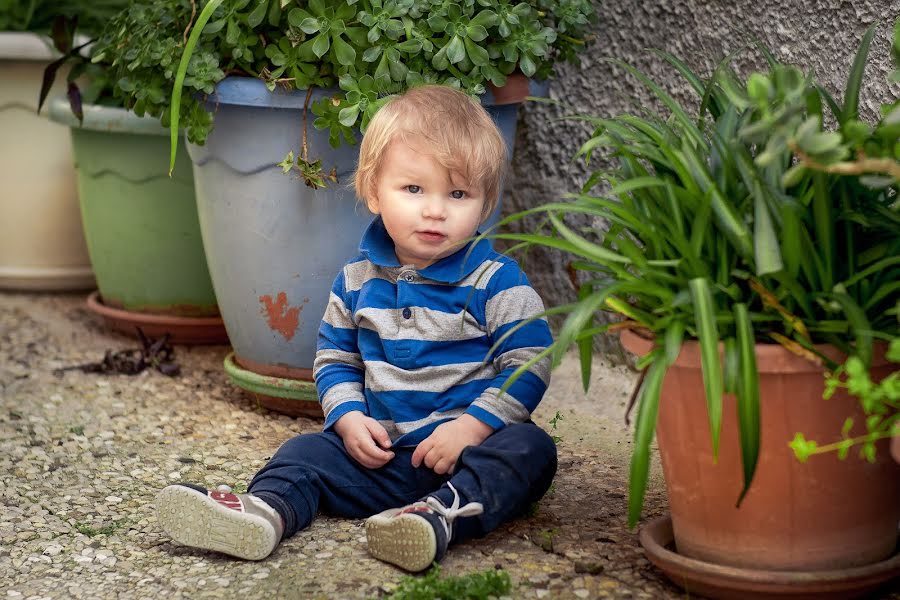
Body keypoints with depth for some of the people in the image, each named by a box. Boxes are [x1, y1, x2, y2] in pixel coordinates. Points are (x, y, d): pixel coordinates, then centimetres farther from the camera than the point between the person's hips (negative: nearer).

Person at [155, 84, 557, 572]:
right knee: (307, 451, -12)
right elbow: (334, 359, 15)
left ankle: (444, 514, -53)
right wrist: (350, 418, -4)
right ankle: (266, 510, -40)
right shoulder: (358, 280, 6)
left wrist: (470, 427, -20)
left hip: (470, 446, -4)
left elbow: (527, 365, -10)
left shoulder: (496, 281, -6)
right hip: (381, 453, 4)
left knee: (530, 449, -31)